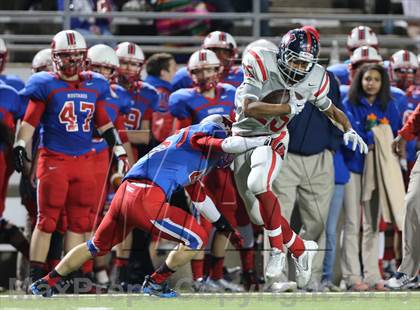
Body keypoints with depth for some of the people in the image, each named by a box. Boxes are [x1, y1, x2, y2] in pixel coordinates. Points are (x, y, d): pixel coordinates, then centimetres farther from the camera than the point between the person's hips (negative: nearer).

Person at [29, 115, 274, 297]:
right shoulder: (202, 132, 5)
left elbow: (198, 196, 37)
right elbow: (228, 144, -17)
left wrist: (224, 226, 40)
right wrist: (262, 140, -5)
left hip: (125, 192, 9)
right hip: (146, 198, -9)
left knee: (97, 246, 26)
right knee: (197, 239, 2)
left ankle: (46, 283, 28)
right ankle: (155, 283, 10)